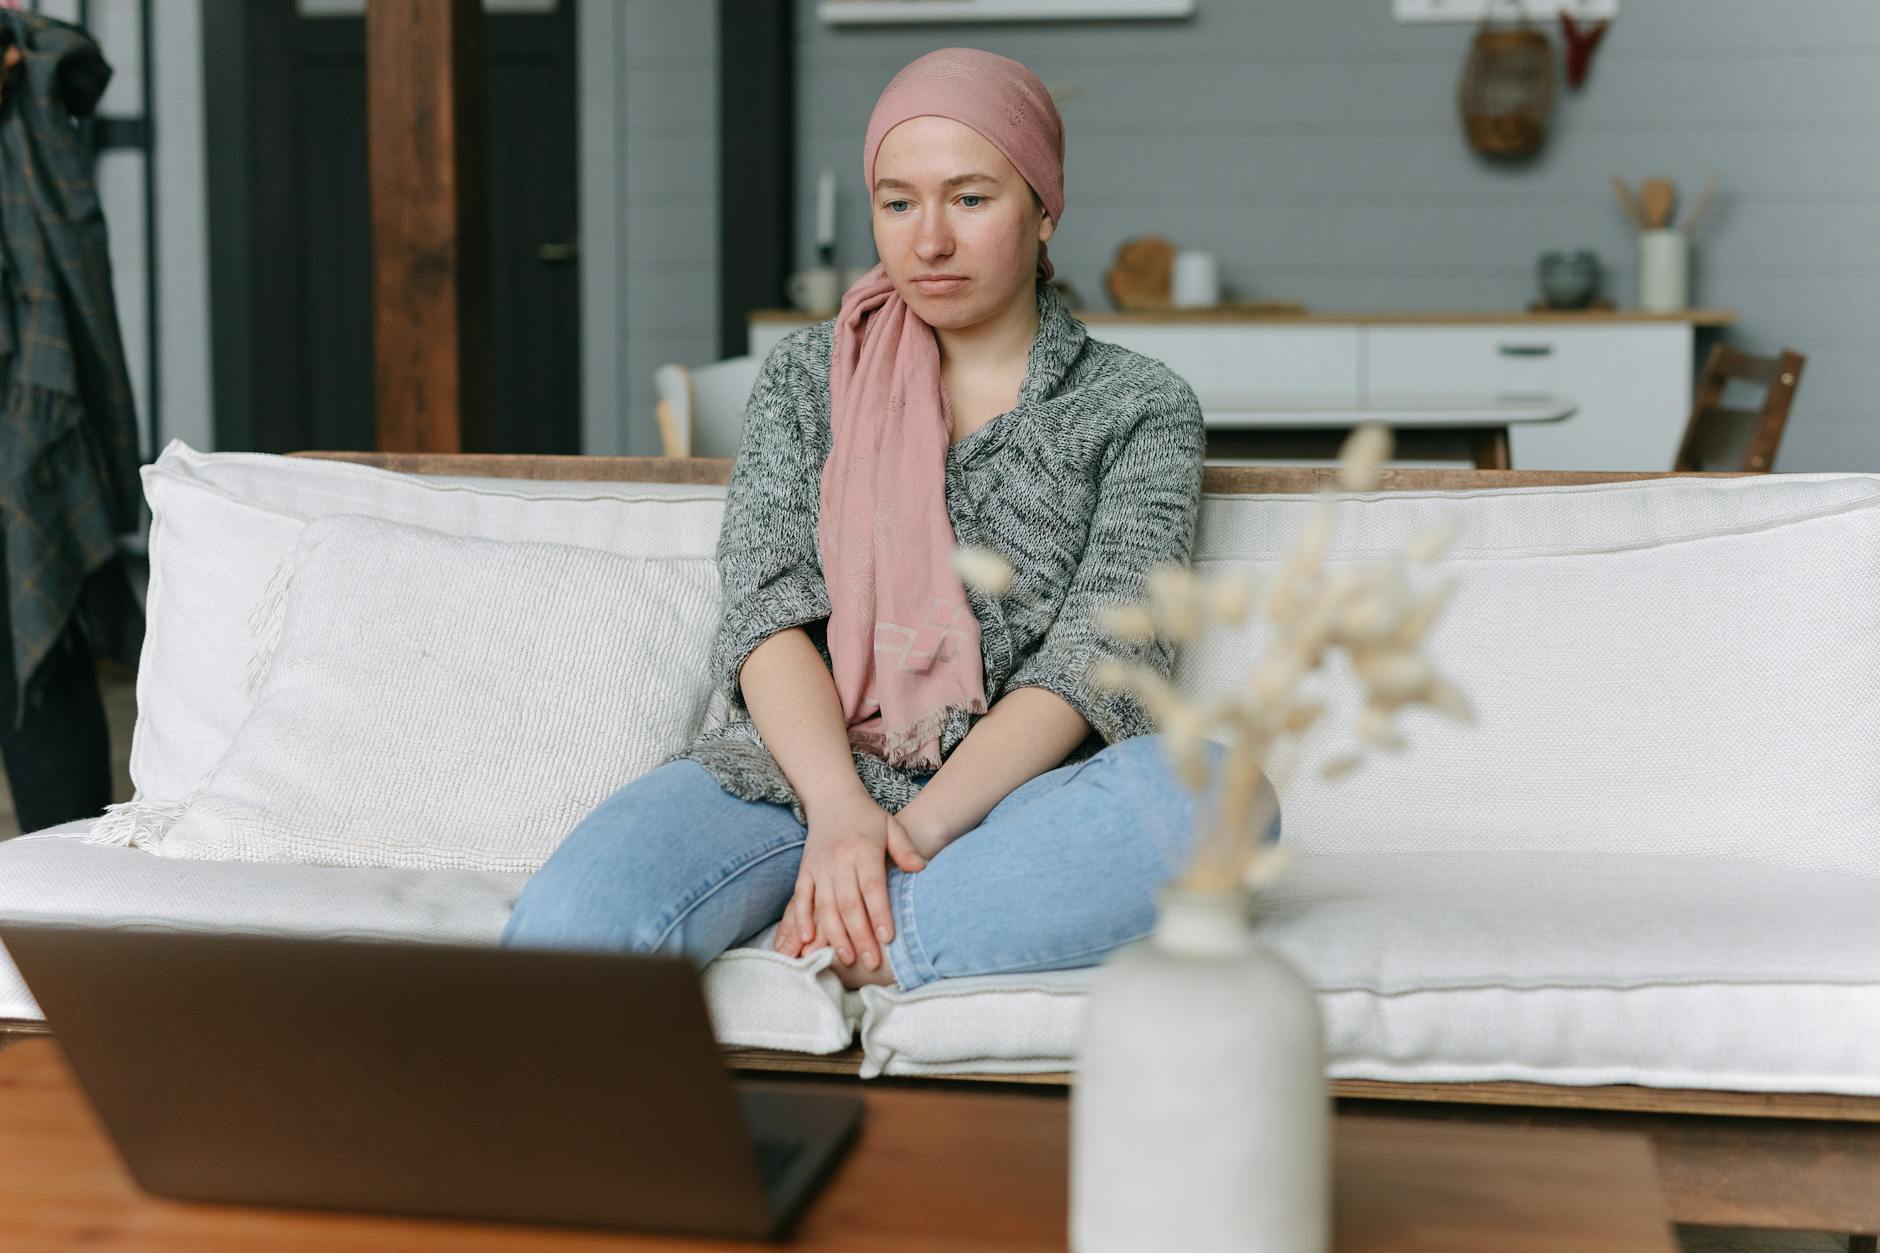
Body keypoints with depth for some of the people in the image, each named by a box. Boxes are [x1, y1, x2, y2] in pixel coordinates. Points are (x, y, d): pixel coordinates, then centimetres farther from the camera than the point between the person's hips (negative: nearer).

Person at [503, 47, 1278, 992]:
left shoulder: (1139, 408, 10)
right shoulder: (806, 375, 16)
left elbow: (1098, 660, -4)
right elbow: (766, 610, 2)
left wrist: (919, 825, -19)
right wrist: (841, 810, -18)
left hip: (1006, 796, 0)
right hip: (797, 773, 0)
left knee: (1218, 790, -35)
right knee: (565, 924, -32)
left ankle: (836, 955, -30)